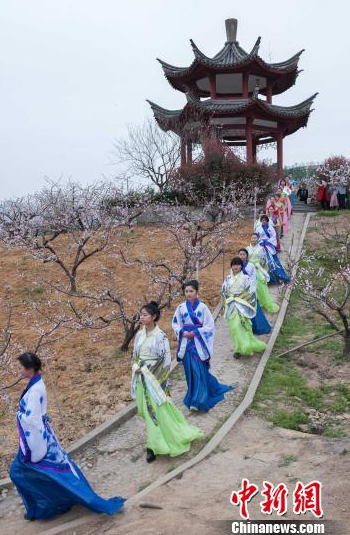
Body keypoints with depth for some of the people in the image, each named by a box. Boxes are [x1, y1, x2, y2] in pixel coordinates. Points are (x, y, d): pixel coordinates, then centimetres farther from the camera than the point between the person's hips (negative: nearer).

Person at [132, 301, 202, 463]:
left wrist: (146, 369, -14)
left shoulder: (160, 336, -15)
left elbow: (164, 360, -14)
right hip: (142, 377, 6)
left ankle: (154, 446, 15)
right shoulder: (140, 334, 3)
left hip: (155, 378, -6)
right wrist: (136, 368, -5)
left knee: (156, 410, 1)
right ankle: (154, 444, 27)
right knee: (147, 410, 12)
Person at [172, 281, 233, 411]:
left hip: (199, 344, -3)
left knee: (199, 371, -4)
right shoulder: (181, 307, 2)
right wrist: (183, 333, -10)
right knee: (189, 370, 9)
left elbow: (210, 326, -6)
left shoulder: (202, 307, -7)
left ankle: (198, 400, 0)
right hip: (186, 343, 3)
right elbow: (175, 324, 9)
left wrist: (195, 332, -14)